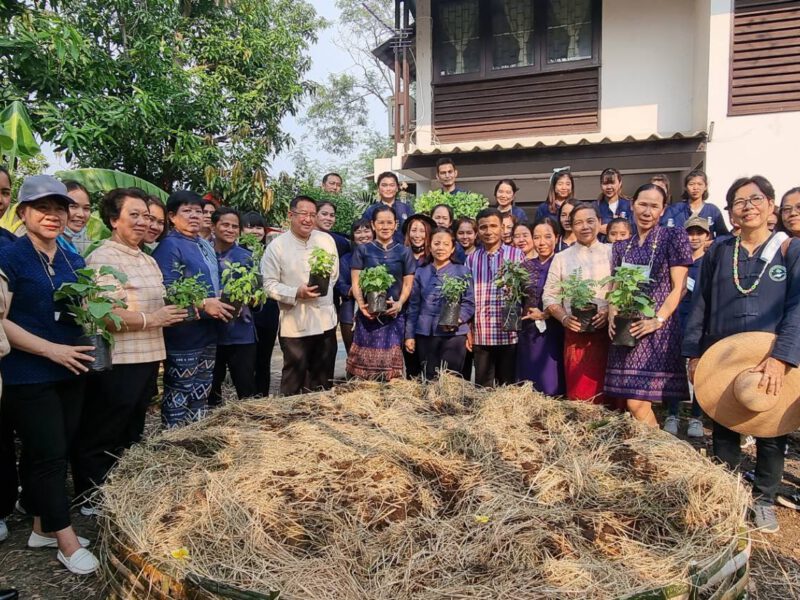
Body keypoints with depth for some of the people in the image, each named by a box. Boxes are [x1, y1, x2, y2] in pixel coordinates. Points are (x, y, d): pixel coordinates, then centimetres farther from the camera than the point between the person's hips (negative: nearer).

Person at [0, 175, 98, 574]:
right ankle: (67, 543, 11)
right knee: (49, 455, -1)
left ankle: (43, 528, 30)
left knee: (57, 453, 14)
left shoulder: (74, 262, 10)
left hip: (69, 372, 7)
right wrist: (51, 349, -19)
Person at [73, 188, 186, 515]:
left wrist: (173, 313, 6)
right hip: (116, 363, -9)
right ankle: (91, 500, 22)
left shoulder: (148, 260, 15)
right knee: (101, 438, 7)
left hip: (148, 358, 9)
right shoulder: (103, 258, -13)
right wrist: (150, 320, -21)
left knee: (132, 433, 20)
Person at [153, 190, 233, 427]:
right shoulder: (169, 246, -11)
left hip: (207, 332, 9)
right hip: (183, 334, -9)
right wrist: (203, 304, -24)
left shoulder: (206, 246, 16)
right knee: (179, 396, 0)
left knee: (201, 394, 18)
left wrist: (225, 302, 6)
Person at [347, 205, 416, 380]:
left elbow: (408, 284, 8)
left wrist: (400, 303, -11)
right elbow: (356, 282, 4)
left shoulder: (404, 252, 10)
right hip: (368, 314, 0)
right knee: (365, 360, -2)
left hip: (394, 315, 0)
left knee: (390, 362, -1)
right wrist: (361, 304, -15)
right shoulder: (362, 250, 8)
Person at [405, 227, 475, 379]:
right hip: (425, 334, 2)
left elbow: (469, 303, -1)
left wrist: (458, 318, -19)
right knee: (429, 379, 7)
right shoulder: (421, 273, 10)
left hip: (453, 334, -2)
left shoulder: (462, 272, 3)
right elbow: (413, 306, 10)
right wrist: (409, 335, 6)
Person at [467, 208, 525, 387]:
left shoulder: (517, 255, 1)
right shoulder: (472, 259, 8)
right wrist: (468, 330, 7)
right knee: (482, 387, 9)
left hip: (509, 334, -2)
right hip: (480, 335, 2)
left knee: (507, 386, 8)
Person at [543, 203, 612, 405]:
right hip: (575, 334, 1)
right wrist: (564, 318, -7)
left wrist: (609, 312, -13)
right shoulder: (561, 258, 11)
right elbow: (549, 296, 9)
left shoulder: (612, 253, 9)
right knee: (578, 392, 1)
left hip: (606, 332, 0)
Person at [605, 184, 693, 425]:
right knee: (630, 402, 4)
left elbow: (678, 288, -3)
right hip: (625, 332, 5)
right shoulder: (621, 246, 15)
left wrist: (658, 320, -15)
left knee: (637, 403, -11)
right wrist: (612, 316, -2)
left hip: (657, 332, -5)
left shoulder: (674, 236, 1)